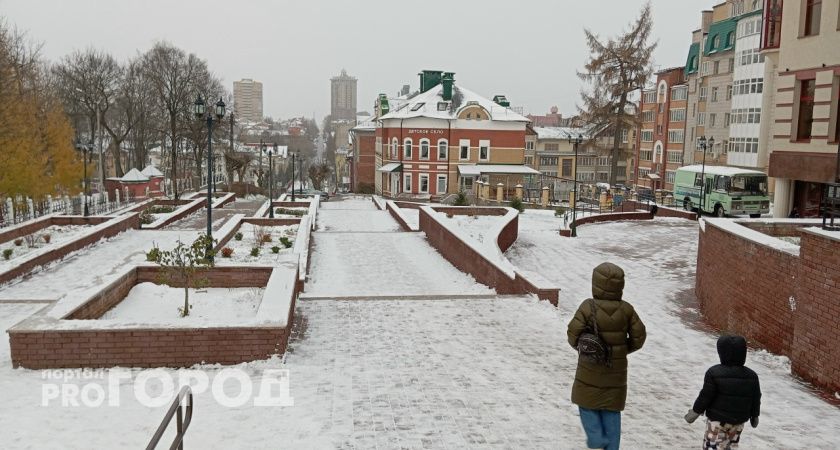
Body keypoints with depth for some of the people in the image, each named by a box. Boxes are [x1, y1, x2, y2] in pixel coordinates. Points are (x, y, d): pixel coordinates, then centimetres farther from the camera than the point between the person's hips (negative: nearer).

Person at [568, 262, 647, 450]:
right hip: (616, 371, 3)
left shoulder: (588, 307, -18)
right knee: (612, 411, 15)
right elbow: (639, 337, -4)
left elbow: (573, 334, -14)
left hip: (591, 370, -2)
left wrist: (579, 346, 7)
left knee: (586, 402, 19)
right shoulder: (626, 309, -9)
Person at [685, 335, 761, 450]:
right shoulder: (752, 376, 1)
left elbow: (705, 396, -14)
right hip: (739, 420, 6)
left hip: (718, 419, -5)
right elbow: (756, 399, 9)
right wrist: (754, 416, 24)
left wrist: (695, 411, -2)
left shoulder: (714, 372, -16)